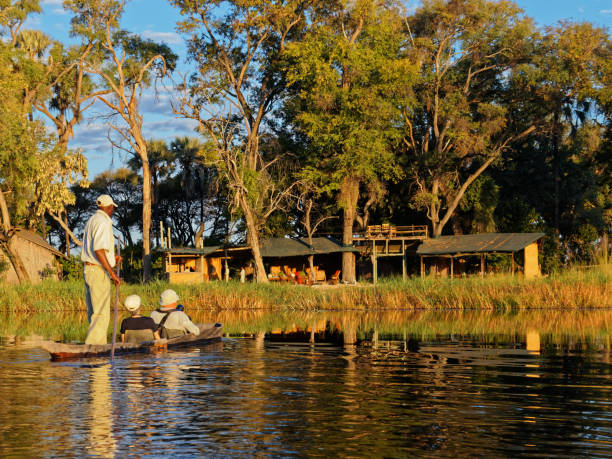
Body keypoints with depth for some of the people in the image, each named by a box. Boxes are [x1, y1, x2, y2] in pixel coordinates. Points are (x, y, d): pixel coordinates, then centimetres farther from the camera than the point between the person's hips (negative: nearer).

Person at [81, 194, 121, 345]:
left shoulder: (91, 220, 16)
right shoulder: (104, 222, -13)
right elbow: (98, 250, -23)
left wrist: (112, 257, 30)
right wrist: (112, 273, -22)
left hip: (88, 269, 10)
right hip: (98, 271, -10)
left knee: (93, 313, 12)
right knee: (101, 314, -10)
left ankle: (101, 345, 18)